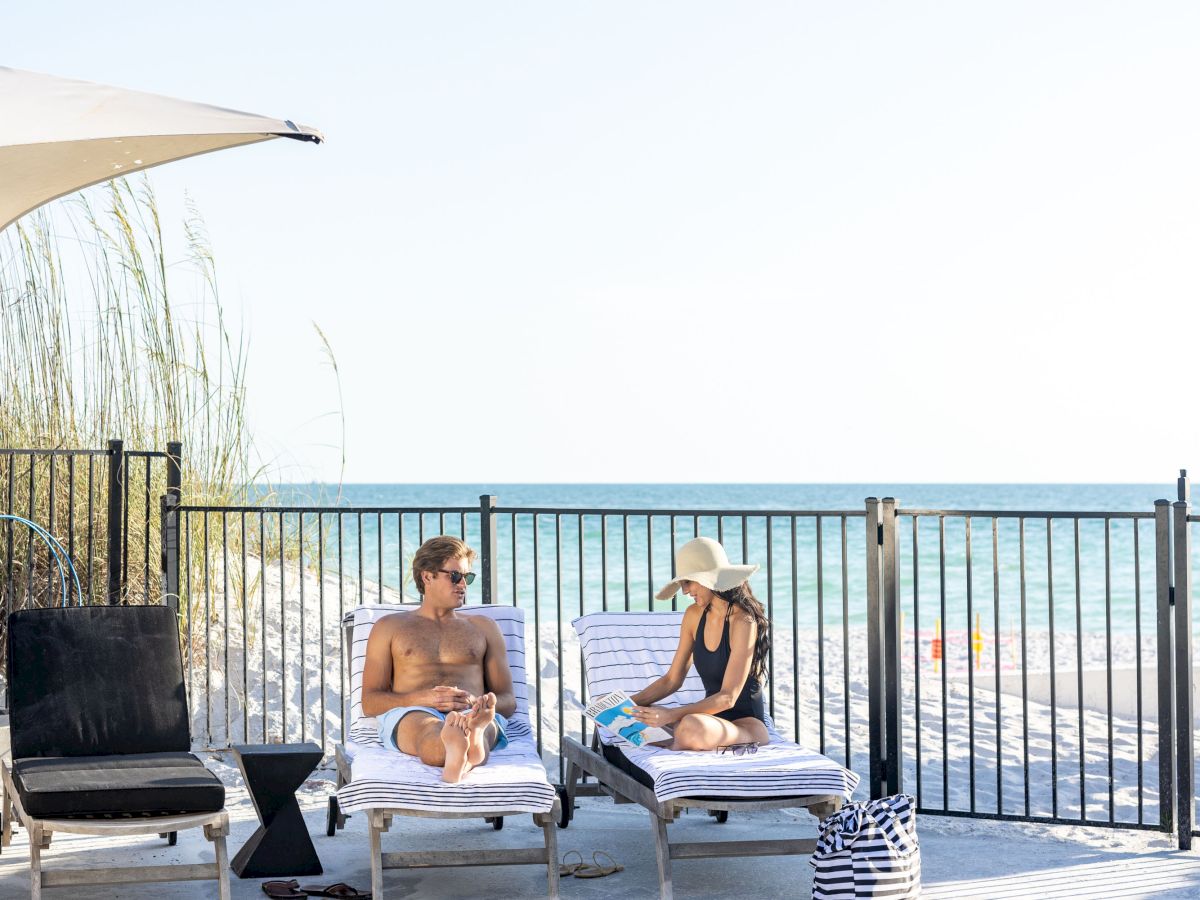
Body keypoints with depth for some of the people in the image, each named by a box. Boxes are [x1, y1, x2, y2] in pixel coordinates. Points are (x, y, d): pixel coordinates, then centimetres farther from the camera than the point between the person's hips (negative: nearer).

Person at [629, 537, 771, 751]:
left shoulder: (743, 621, -17)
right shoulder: (695, 615, 6)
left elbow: (728, 697, -21)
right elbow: (672, 680, 11)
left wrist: (671, 715, -30)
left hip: (747, 724, -7)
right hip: (710, 717, 7)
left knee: (692, 726, -39)